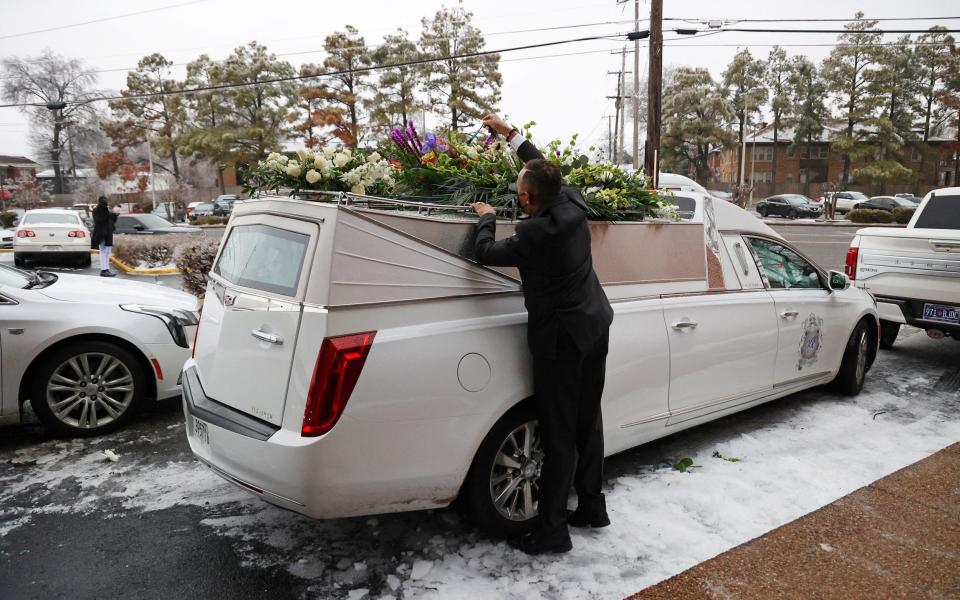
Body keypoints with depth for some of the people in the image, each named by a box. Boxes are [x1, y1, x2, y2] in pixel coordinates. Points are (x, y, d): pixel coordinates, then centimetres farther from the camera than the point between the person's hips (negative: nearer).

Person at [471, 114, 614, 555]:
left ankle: (553, 530, 13)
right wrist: (511, 134, 23)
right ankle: (592, 507, 33)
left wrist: (486, 218, 9)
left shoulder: (536, 233, -24)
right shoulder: (573, 203, -2)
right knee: (588, 421, 18)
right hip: (595, 325, 9)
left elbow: (486, 253, -9)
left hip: (561, 337, -9)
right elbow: (546, 169, 18)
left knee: (559, 435, 1)